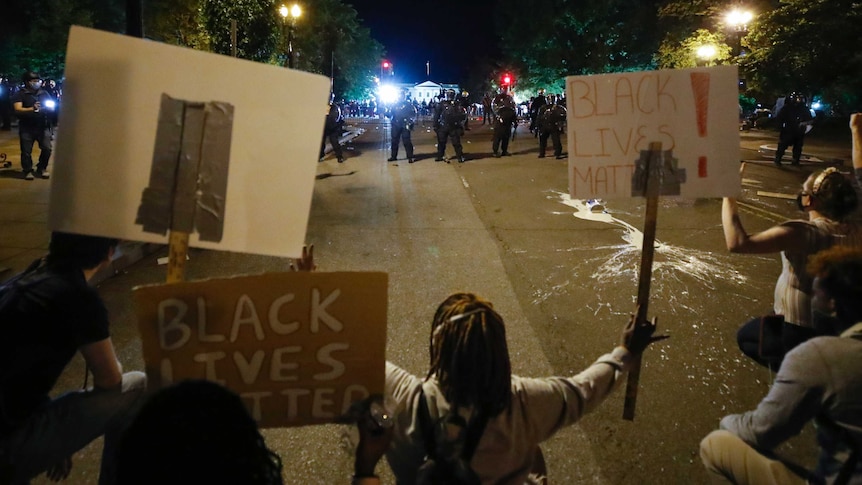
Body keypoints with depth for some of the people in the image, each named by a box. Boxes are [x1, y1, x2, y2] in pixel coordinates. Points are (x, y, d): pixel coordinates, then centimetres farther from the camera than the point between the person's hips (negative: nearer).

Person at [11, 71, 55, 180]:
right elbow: (18, 110, -12)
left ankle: (42, 168, 11)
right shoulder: (20, 95, 0)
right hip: (26, 128, -3)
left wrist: (49, 107, -10)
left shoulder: (44, 93, 13)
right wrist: (32, 109, -27)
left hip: (43, 126, 3)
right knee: (26, 151, -1)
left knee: (47, 148, -7)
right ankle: (28, 171, 13)